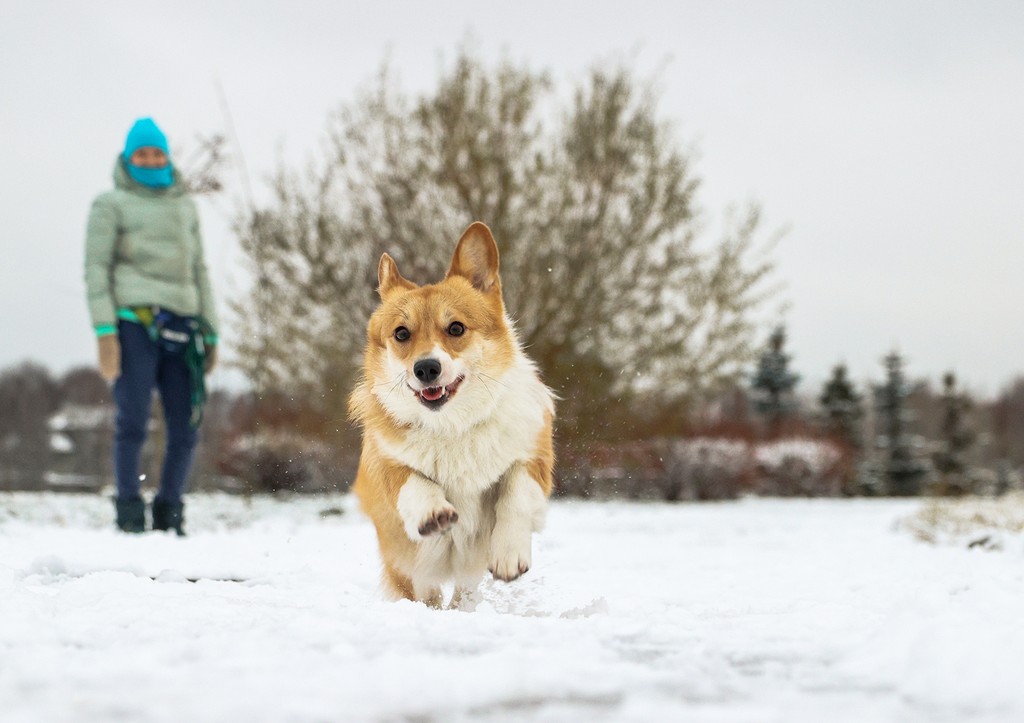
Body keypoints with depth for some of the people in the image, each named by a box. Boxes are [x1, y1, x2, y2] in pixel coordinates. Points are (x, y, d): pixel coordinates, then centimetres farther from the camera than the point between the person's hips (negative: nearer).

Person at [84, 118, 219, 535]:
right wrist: (104, 332, -9)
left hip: (181, 324, 4)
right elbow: (96, 268, 1)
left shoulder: (185, 206, 23)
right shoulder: (111, 204, 8)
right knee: (133, 421, -12)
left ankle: (169, 513, 7)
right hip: (134, 321, -4)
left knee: (186, 427, -4)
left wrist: (210, 331, 18)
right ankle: (129, 512, -2)